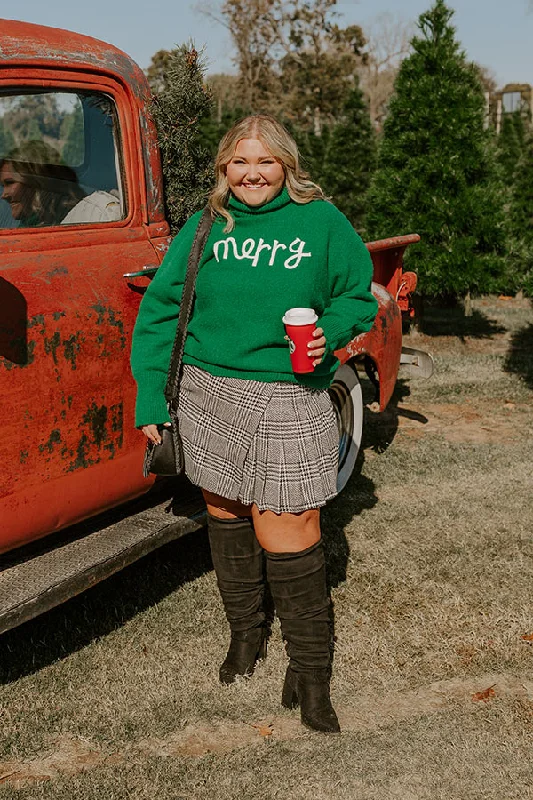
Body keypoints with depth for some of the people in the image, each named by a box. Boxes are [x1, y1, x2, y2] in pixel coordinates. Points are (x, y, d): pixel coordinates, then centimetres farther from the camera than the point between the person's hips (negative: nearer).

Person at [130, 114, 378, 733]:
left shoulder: (321, 221, 2)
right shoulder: (203, 228, 7)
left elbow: (357, 297, 11)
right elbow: (158, 312, 8)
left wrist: (329, 331, -11)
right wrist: (151, 399, 3)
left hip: (287, 401, -3)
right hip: (207, 392, 3)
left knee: (286, 532, -7)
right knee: (225, 513, 14)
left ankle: (310, 671, 8)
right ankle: (245, 633, 35)